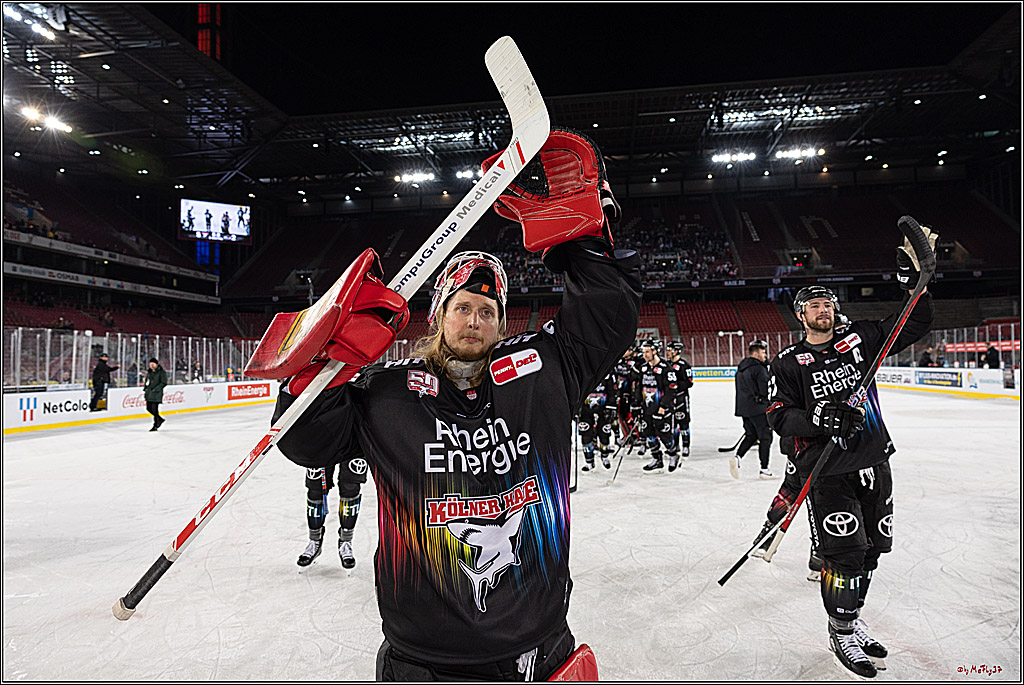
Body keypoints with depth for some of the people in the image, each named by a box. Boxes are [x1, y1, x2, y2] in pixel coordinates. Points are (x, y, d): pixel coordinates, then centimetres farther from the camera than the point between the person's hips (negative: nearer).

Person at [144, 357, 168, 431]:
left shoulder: (161, 372, -8)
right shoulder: (149, 372, 13)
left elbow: (164, 383, -11)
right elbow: (147, 381, 22)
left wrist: (155, 389, -17)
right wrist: (144, 389, 7)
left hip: (157, 393, -8)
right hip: (149, 393, 8)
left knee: (154, 409, -8)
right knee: (148, 408, 9)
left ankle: (155, 426, 2)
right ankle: (160, 419, 29)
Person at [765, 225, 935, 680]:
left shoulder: (860, 339, 7)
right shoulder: (788, 363, -2)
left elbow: (915, 325, 7)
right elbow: (778, 416, -8)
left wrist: (913, 276, -6)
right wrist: (816, 418, -26)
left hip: (873, 462, 5)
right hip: (829, 471, -4)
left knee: (870, 549, 13)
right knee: (845, 554, -5)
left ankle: (849, 620, 32)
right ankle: (841, 633, 15)